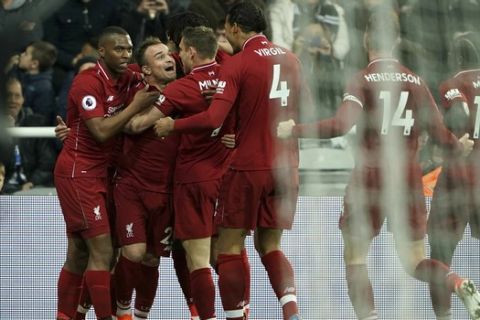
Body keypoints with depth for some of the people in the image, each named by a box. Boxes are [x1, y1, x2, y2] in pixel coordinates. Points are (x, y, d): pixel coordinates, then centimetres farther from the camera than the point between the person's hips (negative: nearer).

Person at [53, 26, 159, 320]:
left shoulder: (127, 80, 5)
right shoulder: (88, 83, -17)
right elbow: (101, 131, -24)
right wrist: (136, 106, -20)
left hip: (99, 172, 8)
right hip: (78, 173, -8)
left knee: (79, 254, 11)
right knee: (102, 251, -12)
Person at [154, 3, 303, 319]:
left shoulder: (236, 64, -11)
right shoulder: (291, 60, 7)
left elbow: (213, 118, -19)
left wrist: (172, 125, -7)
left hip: (248, 167, -5)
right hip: (285, 167, 6)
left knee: (230, 246, 5)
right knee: (270, 245, 13)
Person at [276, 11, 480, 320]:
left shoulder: (363, 80, -7)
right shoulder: (415, 82, 4)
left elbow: (339, 126, -20)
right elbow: (441, 134, 5)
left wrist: (294, 130, -12)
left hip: (371, 176, -4)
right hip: (409, 177, 4)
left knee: (354, 259, 9)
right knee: (415, 262, 12)